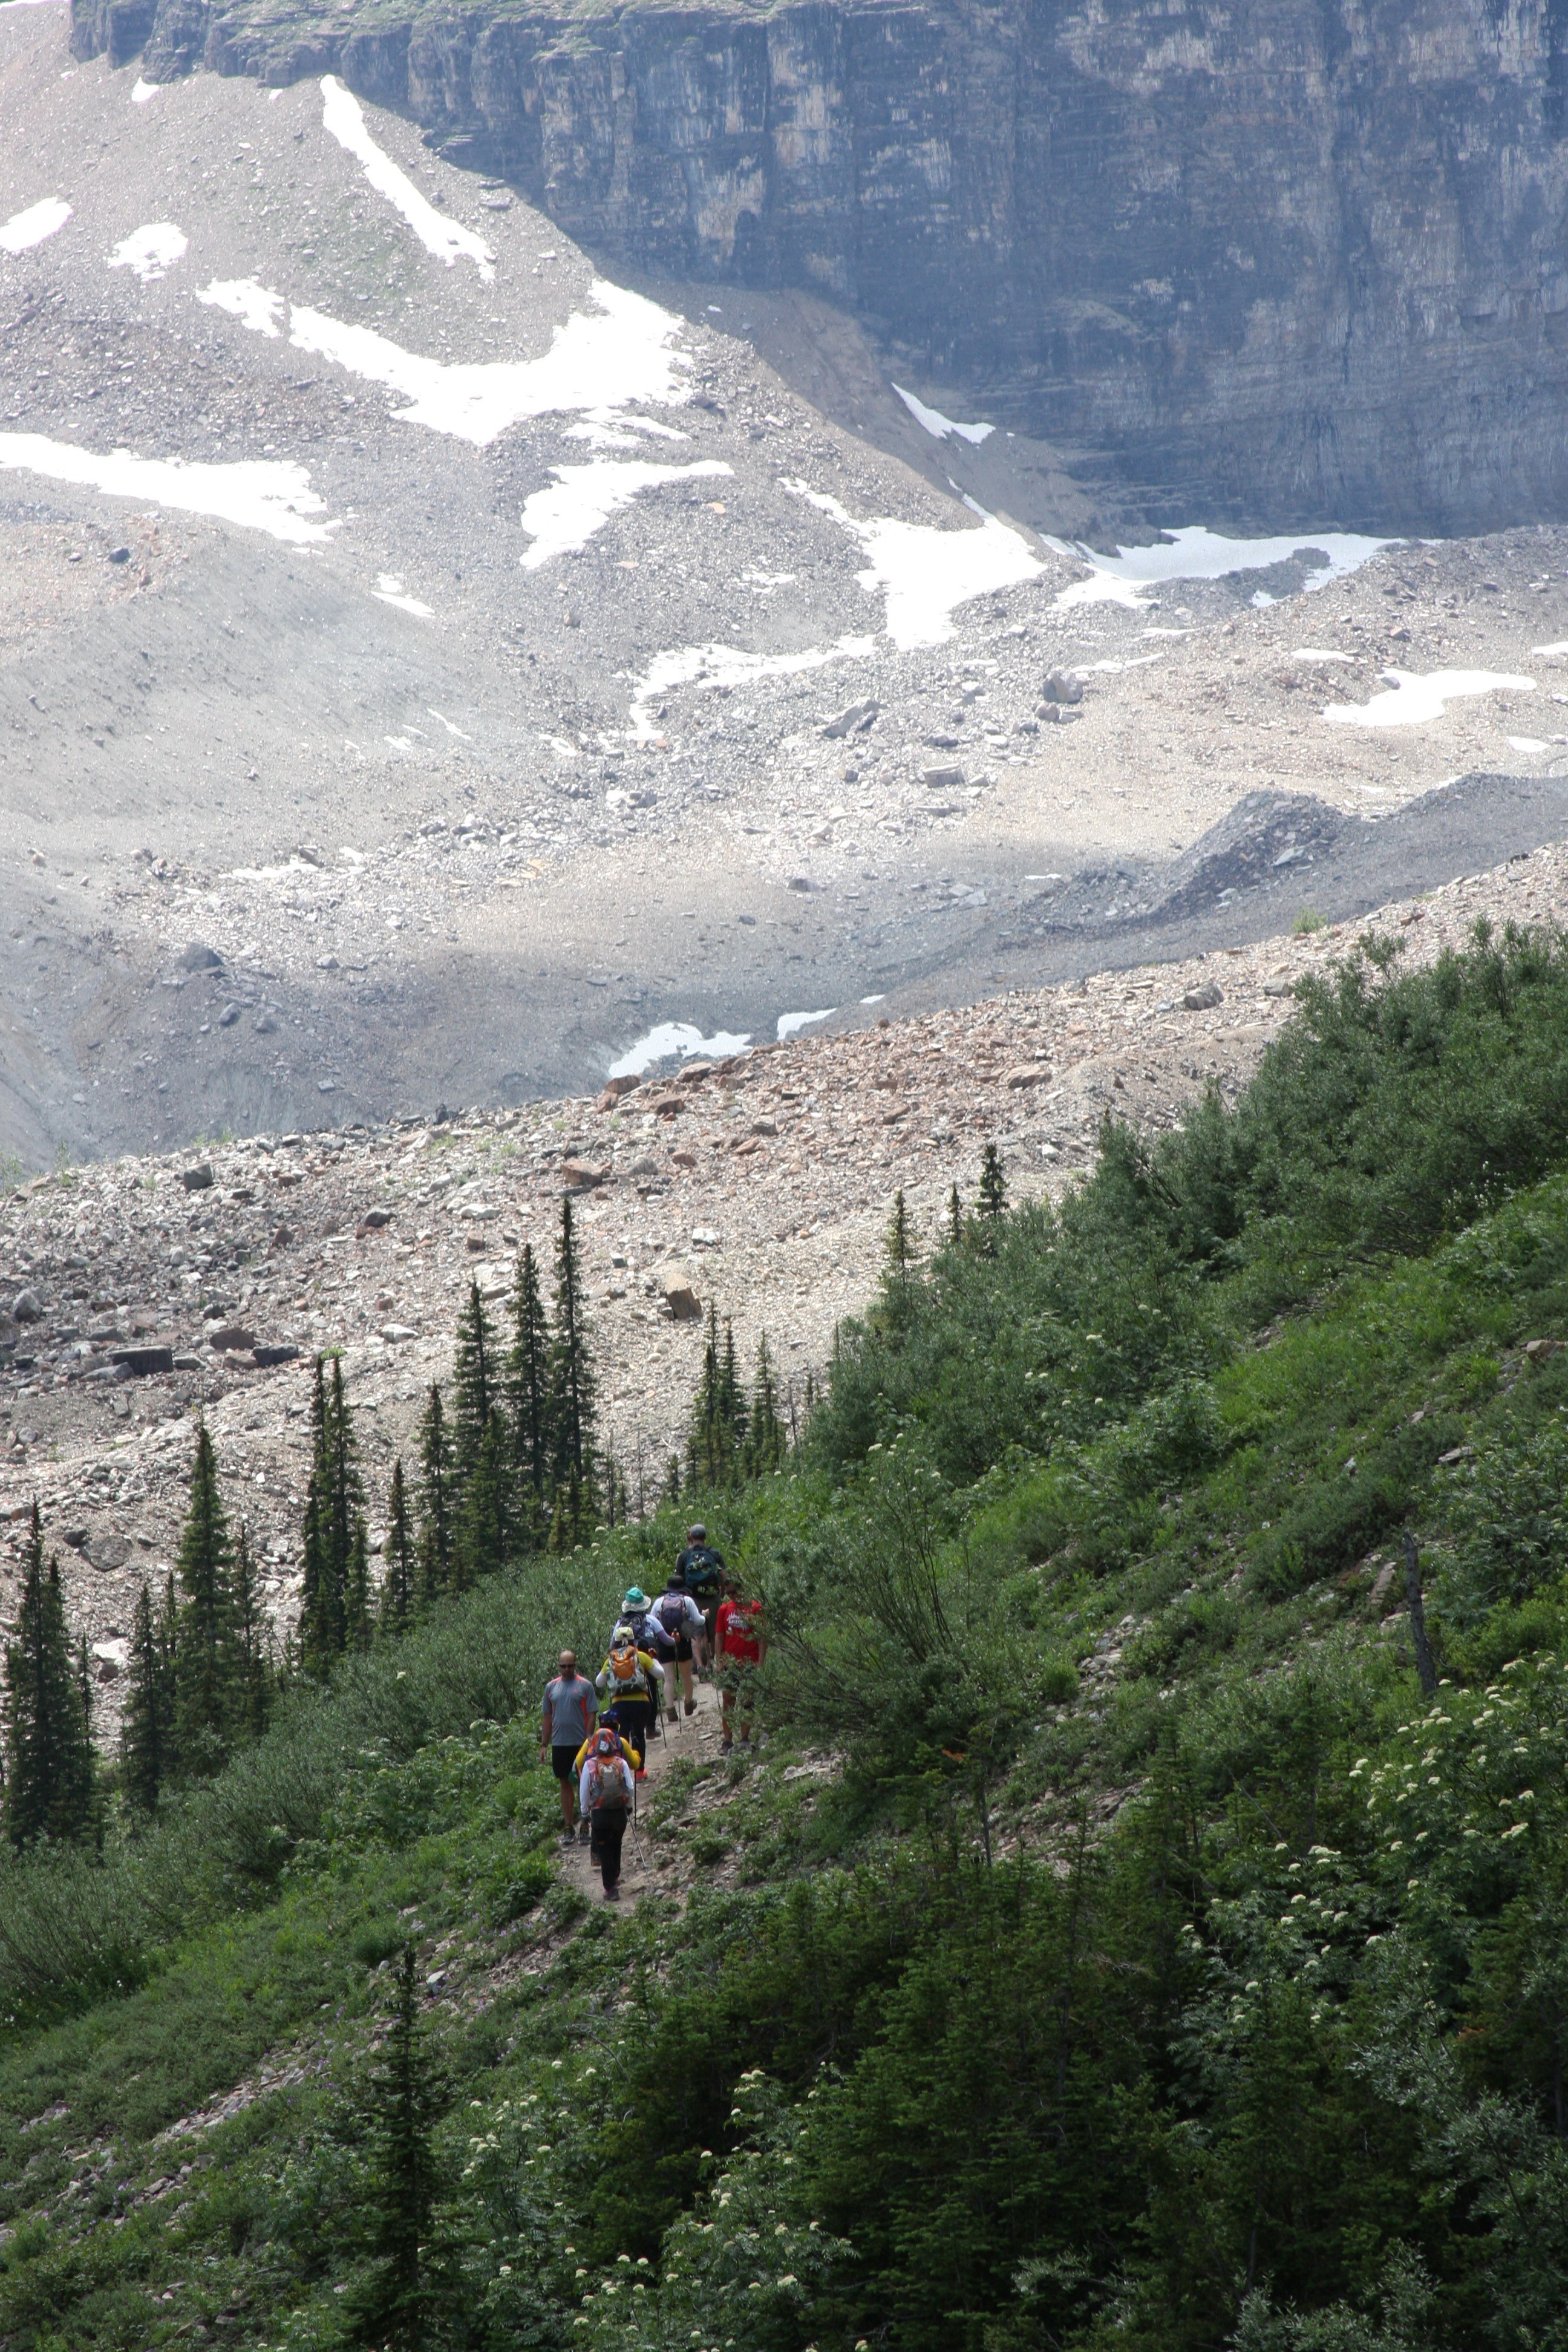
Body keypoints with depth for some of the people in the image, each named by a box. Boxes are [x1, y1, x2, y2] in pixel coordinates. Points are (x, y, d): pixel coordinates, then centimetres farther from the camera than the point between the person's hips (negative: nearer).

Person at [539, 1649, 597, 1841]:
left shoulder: (585, 1686, -2)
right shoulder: (551, 1687, 8)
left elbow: (591, 1715, -4)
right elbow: (547, 1717, 12)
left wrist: (588, 1740, -12)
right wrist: (544, 1744, 9)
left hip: (580, 1743, -3)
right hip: (559, 1744, 3)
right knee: (565, 1784, 8)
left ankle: (585, 1826, 10)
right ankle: (567, 1828, 14)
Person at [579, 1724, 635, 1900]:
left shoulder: (590, 1765, -7)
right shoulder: (621, 1764, -3)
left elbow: (583, 1792, -1)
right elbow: (631, 1788, 0)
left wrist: (585, 1813, 12)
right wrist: (629, 1807, 18)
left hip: (599, 1813, -2)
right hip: (620, 1812, 2)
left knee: (604, 1852, 5)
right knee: (616, 1846, 23)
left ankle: (611, 1889, 3)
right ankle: (615, 1877, 37)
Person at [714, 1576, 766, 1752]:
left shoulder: (755, 1608, -2)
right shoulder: (724, 1609, 7)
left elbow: (763, 1637, -2)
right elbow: (719, 1636, 10)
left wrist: (760, 1662, -8)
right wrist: (720, 1661, 1)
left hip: (750, 1663, -3)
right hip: (729, 1663, 3)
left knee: (747, 1701, -1)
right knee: (728, 1700, 1)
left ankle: (745, 1739, 6)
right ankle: (728, 1739, 5)